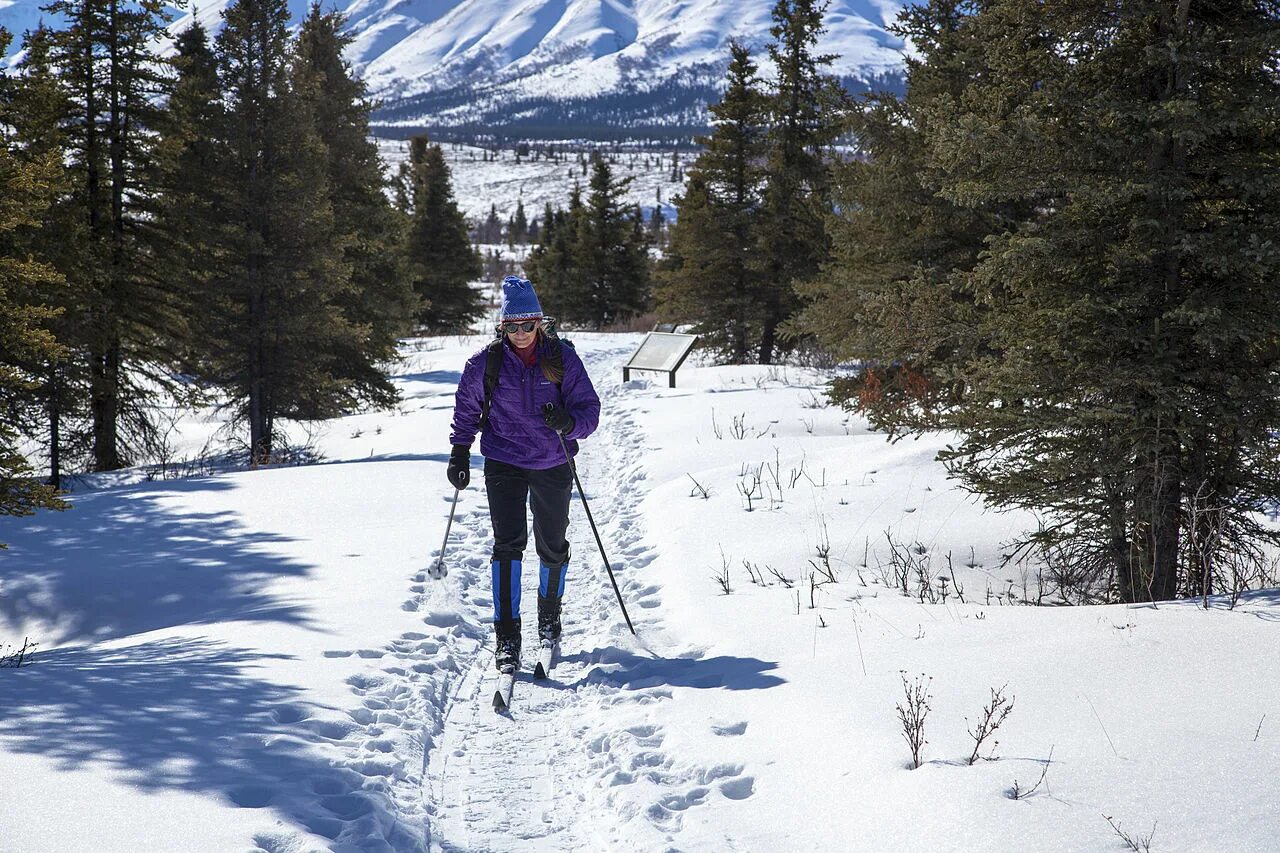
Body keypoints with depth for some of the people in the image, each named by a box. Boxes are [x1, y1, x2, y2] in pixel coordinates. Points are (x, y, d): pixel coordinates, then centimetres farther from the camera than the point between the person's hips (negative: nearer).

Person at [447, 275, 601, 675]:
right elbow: (466, 410, 12)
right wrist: (459, 453, 7)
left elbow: (589, 409, -6)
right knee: (508, 542, -16)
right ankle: (506, 638, -16)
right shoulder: (485, 364, -4)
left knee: (553, 547, 12)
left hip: (553, 466, 1)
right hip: (504, 465, -1)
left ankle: (549, 618, 38)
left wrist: (567, 422, -27)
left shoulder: (562, 358, -6)